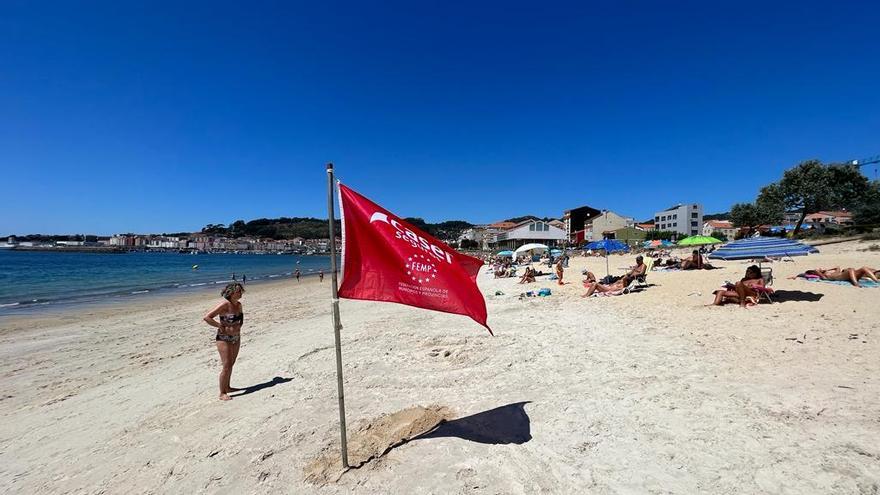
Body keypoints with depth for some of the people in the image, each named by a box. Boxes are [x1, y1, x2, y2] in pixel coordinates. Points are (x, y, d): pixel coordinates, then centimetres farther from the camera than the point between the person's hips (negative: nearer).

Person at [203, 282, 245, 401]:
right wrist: (220, 326, -18)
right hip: (224, 339, -7)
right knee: (226, 366, -6)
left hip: (236, 338, 7)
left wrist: (238, 328, 9)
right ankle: (222, 393, 6)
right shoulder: (224, 305, -18)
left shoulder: (239, 304, 5)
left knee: (231, 365, 17)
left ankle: (227, 387, 33)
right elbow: (206, 318, -22)